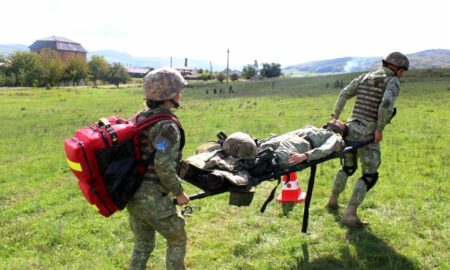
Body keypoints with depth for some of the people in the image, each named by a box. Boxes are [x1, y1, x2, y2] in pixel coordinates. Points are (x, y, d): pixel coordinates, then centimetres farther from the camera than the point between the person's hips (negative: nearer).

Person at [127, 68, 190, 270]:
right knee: (177, 240, 15)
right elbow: (164, 168, -25)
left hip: (132, 193, 8)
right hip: (153, 198, -8)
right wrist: (179, 192, -10)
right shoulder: (167, 125, -20)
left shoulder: (141, 118, 7)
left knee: (142, 244, 21)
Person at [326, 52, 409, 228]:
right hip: (369, 134, -7)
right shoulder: (393, 82, -3)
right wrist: (380, 129, -14)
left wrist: (335, 116, 11)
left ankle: (333, 200, 36)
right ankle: (349, 214, -7)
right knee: (369, 175, 2)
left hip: (351, 128, 7)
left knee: (348, 167, 26)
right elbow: (386, 104, -21)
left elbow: (344, 94, 8)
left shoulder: (365, 77, 15)